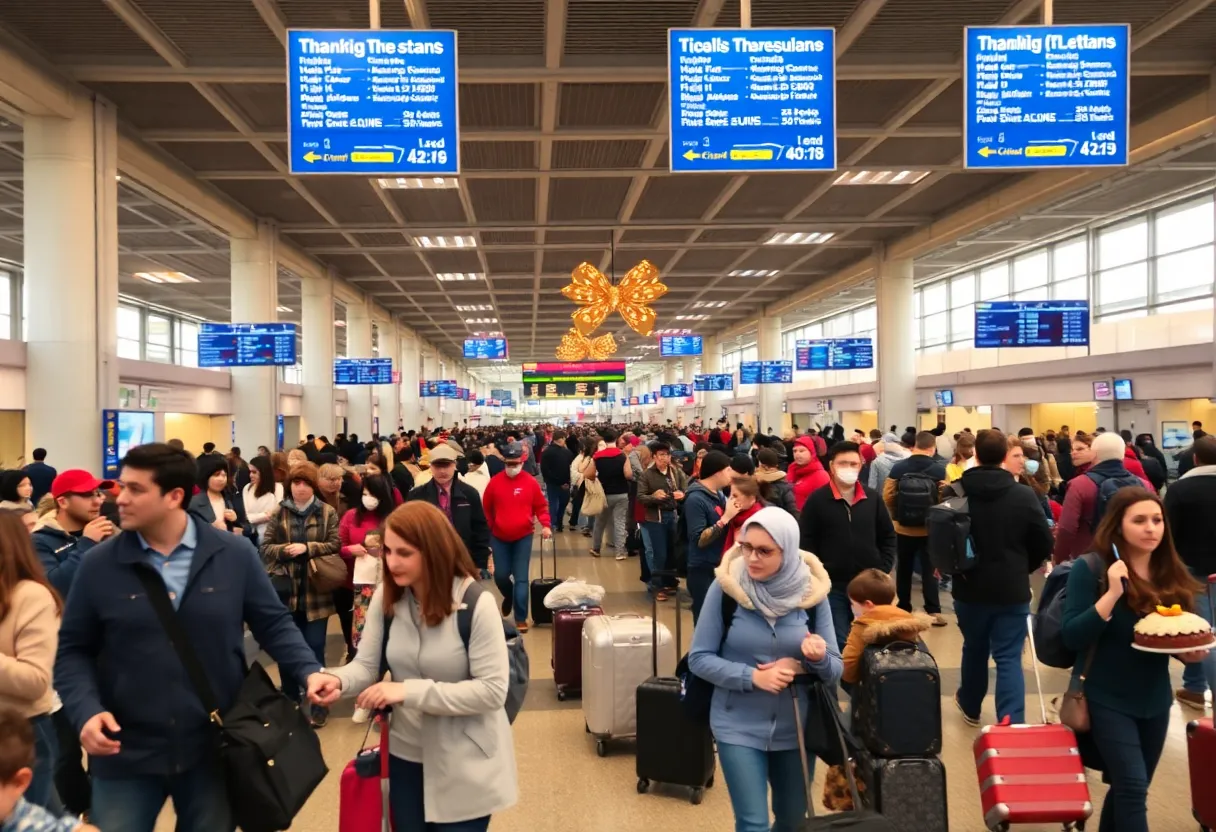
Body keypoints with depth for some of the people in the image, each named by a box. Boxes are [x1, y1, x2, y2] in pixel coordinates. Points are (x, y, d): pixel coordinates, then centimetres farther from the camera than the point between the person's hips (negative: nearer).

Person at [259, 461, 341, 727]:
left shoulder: (328, 512, 0)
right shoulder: (279, 513, 4)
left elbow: (335, 545, -6)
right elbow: (265, 547, 2)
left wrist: (307, 548, -17)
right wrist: (284, 550, -17)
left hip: (315, 591, -2)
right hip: (286, 590, 2)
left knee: (315, 648, 3)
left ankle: (318, 704, 15)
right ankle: (290, 701, 27)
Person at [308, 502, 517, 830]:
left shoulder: (476, 603, -21)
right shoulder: (386, 597, -5)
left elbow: (492, 691, -23)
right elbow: (367, 665, -2)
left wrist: (409, 691, -28)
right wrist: (339, 680, -26)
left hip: (464, 761, -4)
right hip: (407, 754, 5)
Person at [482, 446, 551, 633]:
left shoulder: (531, 482, -7)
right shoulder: (495, 482, -6)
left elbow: (541, 506, 1)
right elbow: (486, 508, 4)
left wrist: (545, 525, -13)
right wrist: (490, 528, 3)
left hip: (523, 537, -1)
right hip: (499, 537, 1)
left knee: (521, 578, -3)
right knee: (500, 575, 7)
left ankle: (521, 618, 3)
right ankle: (508, 596, 41)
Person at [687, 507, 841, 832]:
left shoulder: (812, 591, -8)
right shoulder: (725, 587, -13)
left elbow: (835, 670, -3)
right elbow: (699, 658, -10)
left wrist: (818, 659, -25)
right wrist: (753, 676, -22)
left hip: (795, 728, 3)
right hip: (739, 727, -3)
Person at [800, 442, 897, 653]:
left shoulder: (872, 498, 5)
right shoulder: (817, 500, -6)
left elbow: (888, 536, 12)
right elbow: (805, 543, -5)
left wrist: (882, 570, 2)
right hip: (832, 586, -3)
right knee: (838, 643, 1)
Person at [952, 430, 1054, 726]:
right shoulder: (1024, 495, -10)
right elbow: (1044, 544, -3)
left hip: (969, 587, 2)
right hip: (1012, 590, -2)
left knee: (974, 649, 21)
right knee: (1009, 659, 0)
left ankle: (970, 707, 40)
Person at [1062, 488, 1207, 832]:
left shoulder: (1172, 574, 4)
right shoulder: (1091, 569, -13)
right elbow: (1071, 638, -19)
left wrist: (1191, 651, -8)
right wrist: (1112, 594, -28)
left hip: (1155, 701, 6)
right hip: (1107, 699, -6)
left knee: (1128, 789, 15)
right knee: (1133, 787, -14)